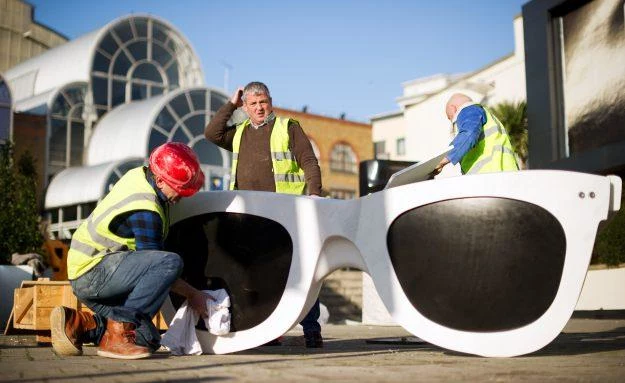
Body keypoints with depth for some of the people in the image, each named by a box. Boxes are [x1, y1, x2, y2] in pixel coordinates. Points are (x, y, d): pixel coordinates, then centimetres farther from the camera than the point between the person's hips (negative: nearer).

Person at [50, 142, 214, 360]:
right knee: (171, 262, -30)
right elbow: (155, 265, -15)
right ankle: (119, 330, -23)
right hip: (93, 274, -10)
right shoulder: (145, 211, -23)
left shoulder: (139, 174, 4)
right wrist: (192, 295, -4)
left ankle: (77, 323, 5)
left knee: (149, 340, 7)